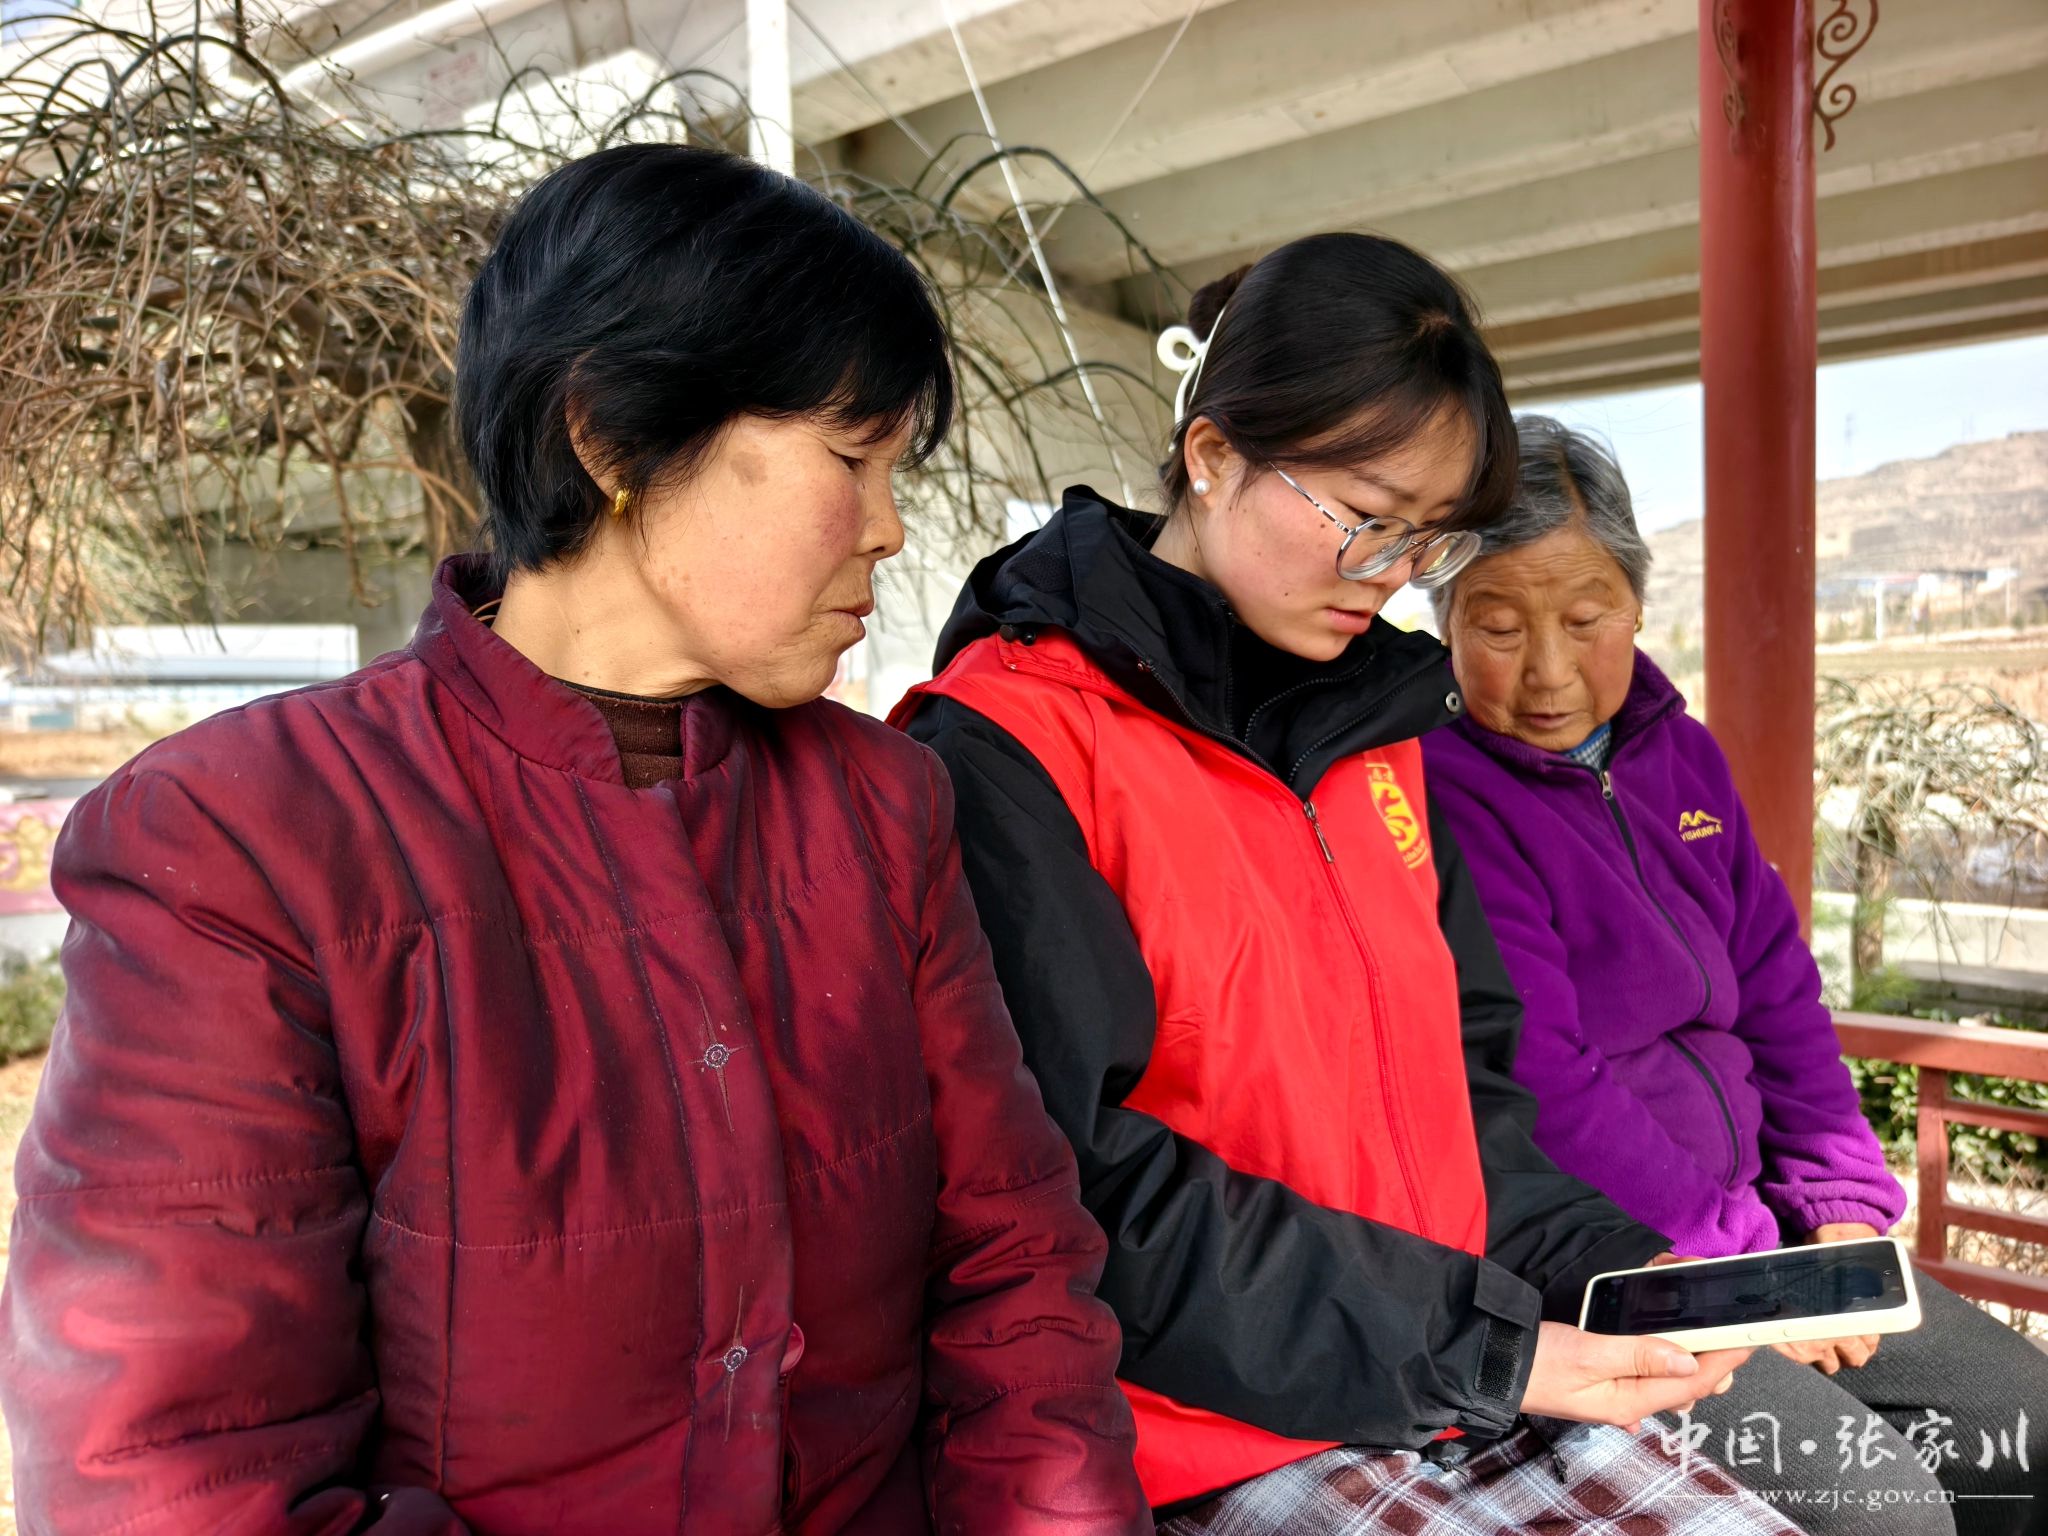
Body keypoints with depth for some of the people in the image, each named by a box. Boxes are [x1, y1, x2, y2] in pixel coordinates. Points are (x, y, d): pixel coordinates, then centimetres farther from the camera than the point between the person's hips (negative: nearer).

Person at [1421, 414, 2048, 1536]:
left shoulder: (1681, 755, 9)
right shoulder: (1437, 798, -17)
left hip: (1755, 1231, 8)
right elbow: (1541, 1096, -21)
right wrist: (1739, 1259, -15)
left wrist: (1840, 1204, 1)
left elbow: (1776, 996, 11)